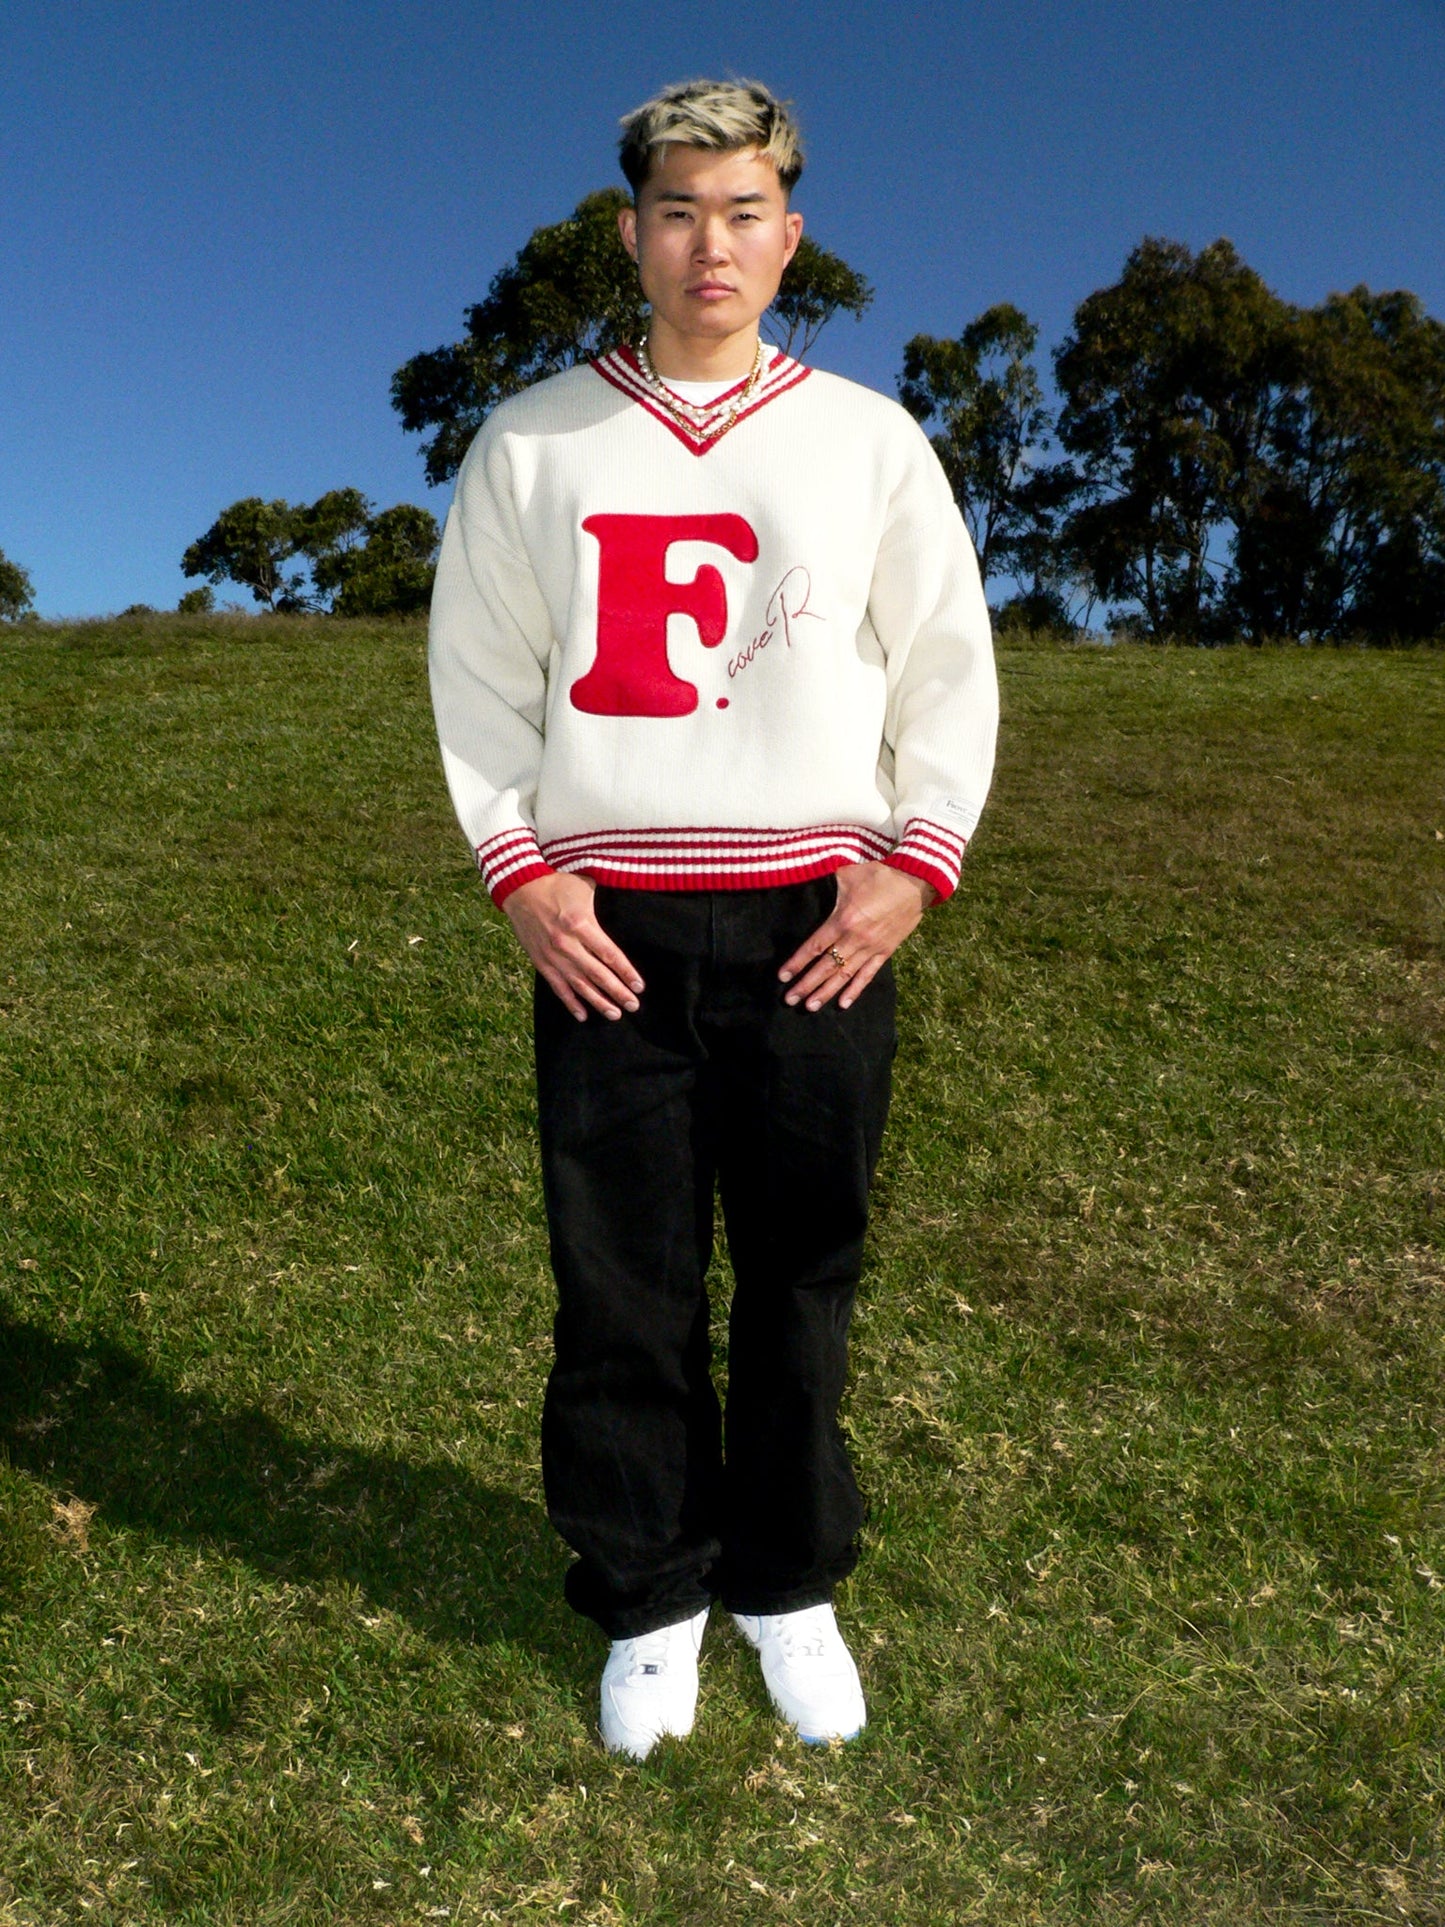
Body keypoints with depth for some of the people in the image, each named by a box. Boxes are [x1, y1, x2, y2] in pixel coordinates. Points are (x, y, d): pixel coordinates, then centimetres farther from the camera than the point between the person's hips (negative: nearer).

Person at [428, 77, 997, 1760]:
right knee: (623, 1288, 4)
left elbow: (948, 667, 10)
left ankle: (787, 1586, 27)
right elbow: (478, 674, 10)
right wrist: (518, 868, -3)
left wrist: (913, 864, -2)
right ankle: (648, 1599, 24)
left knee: (803, 1280, 7)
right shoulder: (532, 441, 10)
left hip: (817, 926, 0)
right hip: (608, 927, 0)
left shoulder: (868, 438, 10)